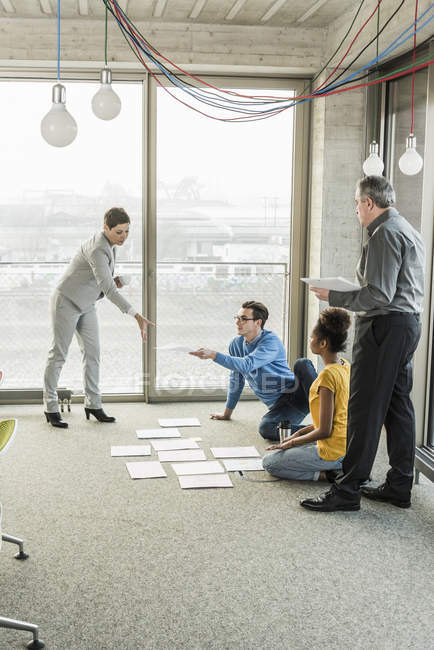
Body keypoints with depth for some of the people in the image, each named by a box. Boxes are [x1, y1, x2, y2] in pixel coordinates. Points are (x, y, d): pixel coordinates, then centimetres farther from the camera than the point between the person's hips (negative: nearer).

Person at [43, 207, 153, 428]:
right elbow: (108, 290, -40)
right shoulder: (97, 249, -30)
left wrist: (113, 281, -7)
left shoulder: (109, 244, -1)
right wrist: (137, 315, -47)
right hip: (67, 301, -9)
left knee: (92, 352, 6)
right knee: (58, 354, 1)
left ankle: (93, 403, 14)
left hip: (86, 304, 9)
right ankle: (51, 407, 12)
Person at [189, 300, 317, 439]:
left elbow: (247, 365, -29)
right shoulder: (236, 344, 7)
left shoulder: (271, 341, -14)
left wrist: (213, 354, -33)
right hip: (279, 405, 5)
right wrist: (227, 413, 24)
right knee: (266, 429, -30)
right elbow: (236, 380, 19)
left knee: (302, 364, -35)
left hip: (295, 392, -5)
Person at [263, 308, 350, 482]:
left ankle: (324, 474, -5)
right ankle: (338, 468, 11)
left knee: (269, 462, 3)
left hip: (334, 452, -9)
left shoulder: (328, 375, -23)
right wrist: (300, 433, 13)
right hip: (348, 446, 9)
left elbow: (324, 430, -21)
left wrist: (292, 443, -7)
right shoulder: (345, 366, 4)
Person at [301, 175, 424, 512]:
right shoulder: (408, 230, 19)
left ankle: (348, 490, -2)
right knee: (398, 405, 13)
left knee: (364, 409, -7)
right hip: (409, 323, 11)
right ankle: (400, 486, 19)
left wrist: (334, 297, -12)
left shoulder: (384, 234, -14)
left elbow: (379, 295, -21)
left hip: (384, 326, -11)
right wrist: (345, 293, 17)